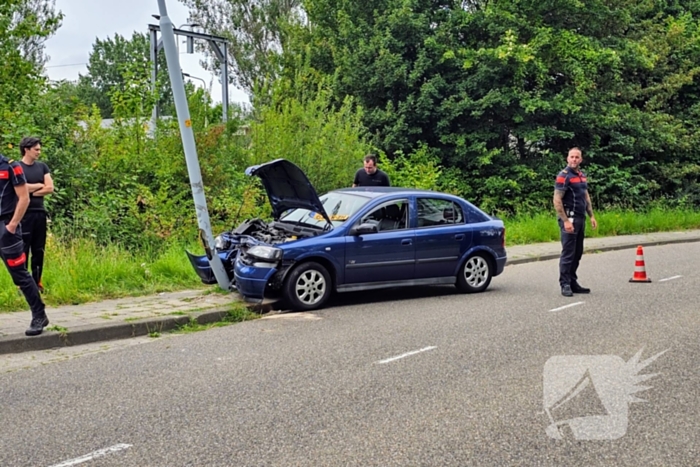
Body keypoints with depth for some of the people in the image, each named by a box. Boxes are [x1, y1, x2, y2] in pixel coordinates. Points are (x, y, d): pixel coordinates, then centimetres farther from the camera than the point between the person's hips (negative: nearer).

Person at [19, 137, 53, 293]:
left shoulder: (42, 166, 11)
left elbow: (50, 188, 2)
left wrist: (31, 191, -6)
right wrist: (39, 185, -2)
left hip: (40, 213, 5)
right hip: (24, 213, -5)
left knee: (39, 250, 8)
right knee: (23, 250, -3)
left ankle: (37, 282, 15)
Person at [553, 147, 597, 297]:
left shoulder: (582, 175, 14)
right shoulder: (564, 176, -11)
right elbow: (557, 200, -16)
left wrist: (591, 215, 16)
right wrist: (565, 221, -21)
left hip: (580, 218, 8)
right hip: (569, 218, -8)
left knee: (577, 253, 11)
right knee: (568, 253, -6)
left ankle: (573, 282, 19)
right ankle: (565, 285, -1)